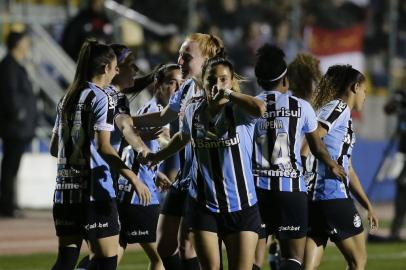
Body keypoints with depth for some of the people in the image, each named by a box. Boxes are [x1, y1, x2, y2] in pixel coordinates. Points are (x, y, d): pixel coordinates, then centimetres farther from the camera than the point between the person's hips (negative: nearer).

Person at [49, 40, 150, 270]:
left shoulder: (68, 98, 14)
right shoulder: (101, 97, -8)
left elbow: (54, 148, 18)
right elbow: (103, 146, -17)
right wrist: (134, 179, -18)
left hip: (65, 190, 7)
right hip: (94, 190, -7)